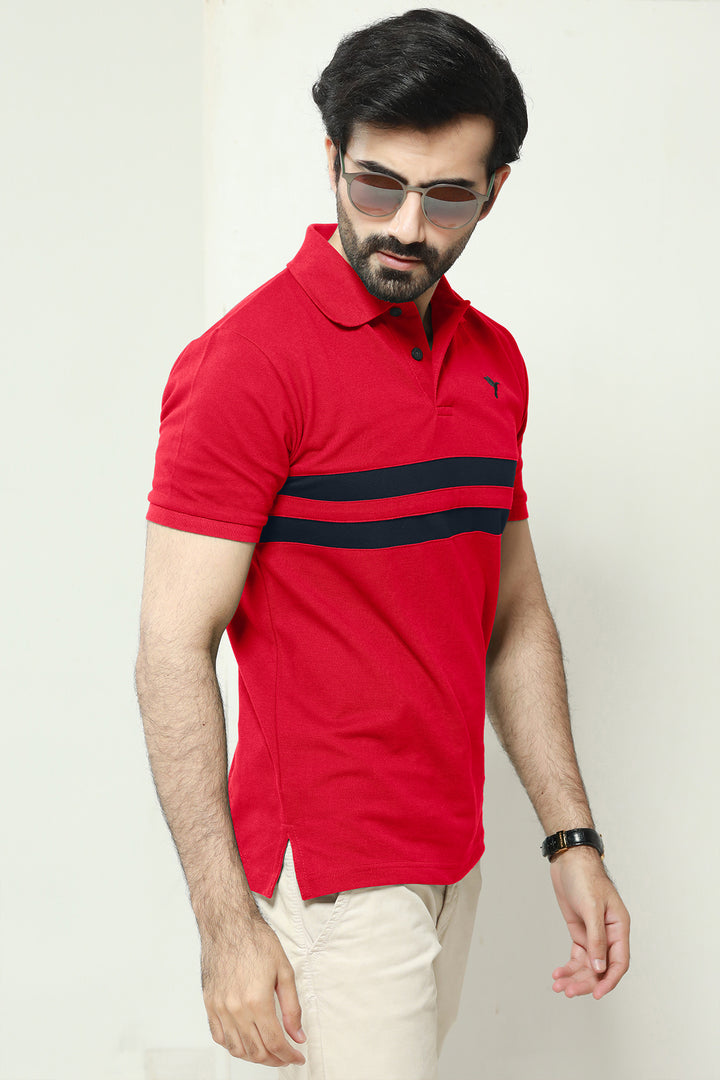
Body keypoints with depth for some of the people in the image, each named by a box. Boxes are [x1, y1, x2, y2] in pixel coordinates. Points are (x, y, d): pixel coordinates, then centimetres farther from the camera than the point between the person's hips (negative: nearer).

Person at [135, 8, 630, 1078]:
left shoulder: (494, 360, 8)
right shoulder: (249, 358, -15)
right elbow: (175, 649, -16)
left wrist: (572, 838, 9)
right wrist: (226, 919, -19)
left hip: (453, 856, 7)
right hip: (334, 871, -7)